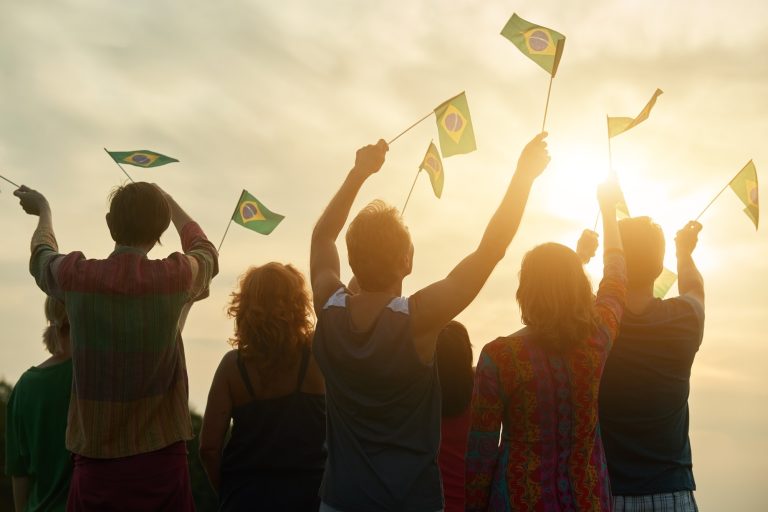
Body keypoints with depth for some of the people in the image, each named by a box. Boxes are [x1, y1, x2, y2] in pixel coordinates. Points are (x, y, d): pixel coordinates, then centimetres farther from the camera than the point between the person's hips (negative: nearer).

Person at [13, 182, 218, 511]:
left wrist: (43, 213, 39)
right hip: (162, 460, -1)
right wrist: (168, 202, 32)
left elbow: (41, 257, 20)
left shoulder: (75, 276, -6)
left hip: (96, 463, 1)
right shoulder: (175, 277, -8)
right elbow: (206, 252, 18)